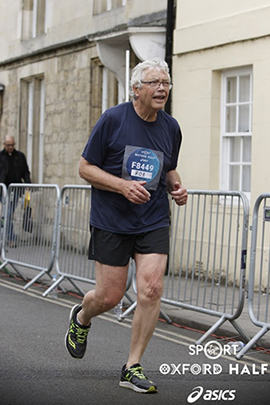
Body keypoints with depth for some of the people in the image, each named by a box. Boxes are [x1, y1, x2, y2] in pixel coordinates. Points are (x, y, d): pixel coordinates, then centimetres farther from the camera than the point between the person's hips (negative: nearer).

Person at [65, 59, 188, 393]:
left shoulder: (171, 127, 6)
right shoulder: (112, 119, -9)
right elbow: (85, 168, -7)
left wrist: (177, 188, 0)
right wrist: (123, 185, -20)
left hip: (154, 222, 3)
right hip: (111, 220, -3)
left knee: (151, 289, -10)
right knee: (109, 297, 1)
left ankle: (132, 368, 5)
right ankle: (81, 317, 39)